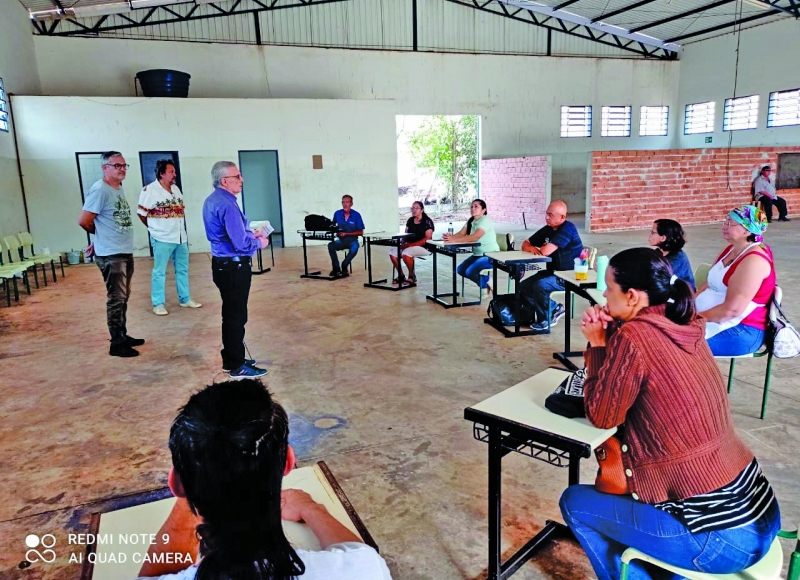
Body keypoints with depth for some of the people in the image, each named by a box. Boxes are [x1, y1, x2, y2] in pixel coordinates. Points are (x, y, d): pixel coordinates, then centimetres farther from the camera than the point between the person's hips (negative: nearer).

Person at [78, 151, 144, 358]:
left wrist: (105, 235, 10)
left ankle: (123, 335, 27)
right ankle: (117, 344, 5)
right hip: (111, 255, -9)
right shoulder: (100, 190, -15)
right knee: (116, 299, -4)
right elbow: (84, 221, -16)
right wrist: (102, 234, 1)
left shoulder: (119, 189, 13)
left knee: (123, 297, 16)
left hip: (126, 252, 9)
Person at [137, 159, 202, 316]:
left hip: (181, 237, 7)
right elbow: (142, 213, -7)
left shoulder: (176, 189, 10)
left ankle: (185, 299, 25)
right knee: (159, 272, 2)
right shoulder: (149, 190, -12)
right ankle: (158, 304, 11)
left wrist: (180, 228, 11)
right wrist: (155, 228, 3)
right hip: (162, 239, -7)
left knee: (182, 270, 14)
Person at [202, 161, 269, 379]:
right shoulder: (227, 205, -22)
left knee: (231, 313, 19)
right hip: (233, 267, -10)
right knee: (236, 315, -1)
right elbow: (241, 244, -25)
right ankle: (237, 366, 9)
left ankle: (231, 359, 30)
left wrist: (250, 234, 11)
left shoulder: (211, 201, 11)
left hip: (222, 264, 10)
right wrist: (259, 242, -7)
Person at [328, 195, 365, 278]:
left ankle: (344, 267, -13)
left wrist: (347, 234, -15)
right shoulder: (337, 213, 0)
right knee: (330, 245, -28)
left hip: (352, 240, -2)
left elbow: (360, 232, -6)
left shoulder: (356, 215, -8)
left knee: (354, 248, -36)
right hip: (341, 240, 2)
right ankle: (336, 268, -16)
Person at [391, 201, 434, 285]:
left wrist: (411, 244, -21)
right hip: (409, 246, 7)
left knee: (406, 253, -33)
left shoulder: (427, 221, -9)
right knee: (392, 253, -12)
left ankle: (412, 276, -11)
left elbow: (427, 239, -16)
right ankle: (401, 276, 3)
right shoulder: (410, 220, 11)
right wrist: (404, 243, -7)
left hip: (423, 247, -7)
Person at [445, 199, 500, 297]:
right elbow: (461, 234, -5)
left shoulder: (485, 221, -19)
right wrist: (450, 237, -28)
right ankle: (485, 284, 15)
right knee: (460, 270, 0)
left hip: (490, 256, -9)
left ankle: (487, 282, 5)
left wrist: (454, 239, -38)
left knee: (470, 271, -24)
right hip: (477, 254, 9)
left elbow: (475, 237, -33)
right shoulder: (471, 221, 8)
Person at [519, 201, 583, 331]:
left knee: (540, 286, -31)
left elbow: (546, 251, -29)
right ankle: (555, 308, 10)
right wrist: (532, 248, -14)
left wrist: (541, 247, -4)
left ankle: (546, 318, -6)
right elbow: (525, 245, 10)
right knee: (523, 287, -3)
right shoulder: (547, 229, 4)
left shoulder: (567, 228, -20)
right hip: (553, 272, 9)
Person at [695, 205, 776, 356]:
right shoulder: (731, 249, 13)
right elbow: (707, 285, 15)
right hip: (713, 321, 9)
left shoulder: (754, 260, -17)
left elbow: (732, 309, -24)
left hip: (741, 331, -9)